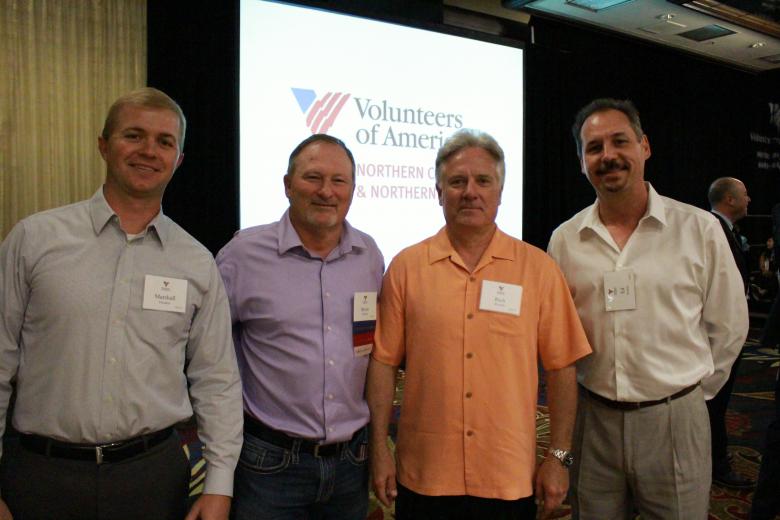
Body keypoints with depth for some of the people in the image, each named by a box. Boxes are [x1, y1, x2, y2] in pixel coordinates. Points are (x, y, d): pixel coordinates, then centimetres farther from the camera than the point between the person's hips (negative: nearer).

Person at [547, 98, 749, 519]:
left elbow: (728, 327, 4)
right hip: (593, 418, 2)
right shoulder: (564, 239, 1)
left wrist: (690, 390, 8)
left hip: (674, 420, -2)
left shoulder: (699, 229, -5)